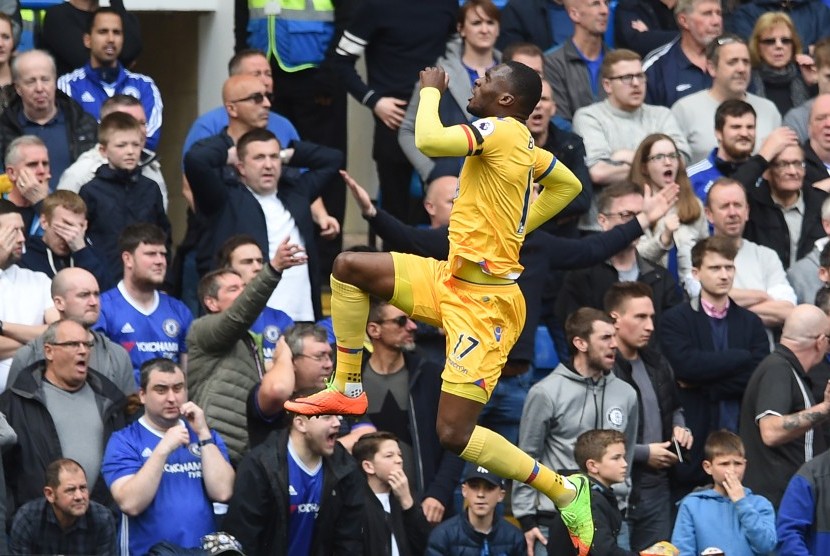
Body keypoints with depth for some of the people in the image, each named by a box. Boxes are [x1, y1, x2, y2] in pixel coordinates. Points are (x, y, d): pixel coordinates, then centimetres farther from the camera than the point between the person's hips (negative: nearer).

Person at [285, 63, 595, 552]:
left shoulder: (502, 130, -17)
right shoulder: (522, 144, 9)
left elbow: (429, 141, -31)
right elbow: (568, 185, 25)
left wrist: (431, 90, -12)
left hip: (483, 302, -10)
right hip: (452, 281, 10)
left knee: (454, 434, -13)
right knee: (349, 267, 8)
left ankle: (566, 492, -2)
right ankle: (348, 390, 15)